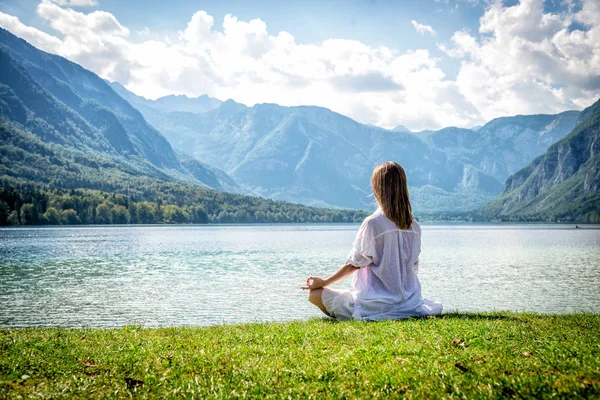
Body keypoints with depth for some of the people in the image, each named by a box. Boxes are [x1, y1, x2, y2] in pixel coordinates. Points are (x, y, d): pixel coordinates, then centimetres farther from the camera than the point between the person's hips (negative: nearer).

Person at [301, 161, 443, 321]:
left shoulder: (372, 223, -15)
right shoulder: (414, 226, 2)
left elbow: (354, 265, -7)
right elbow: (413, 267, 11)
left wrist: (323, 282, 7)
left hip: (376, 306, -6)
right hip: (409, 304, 6)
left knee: (315, 294, 2)